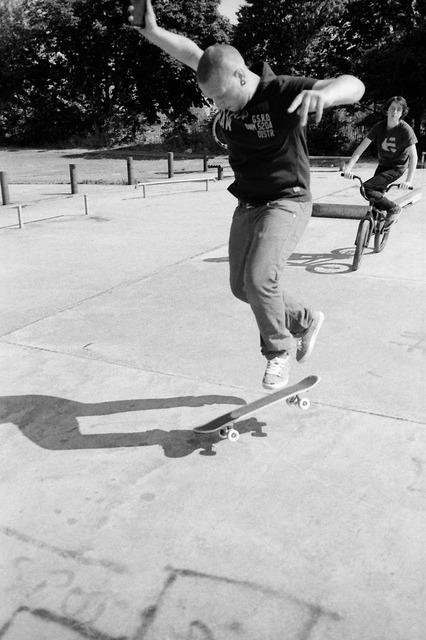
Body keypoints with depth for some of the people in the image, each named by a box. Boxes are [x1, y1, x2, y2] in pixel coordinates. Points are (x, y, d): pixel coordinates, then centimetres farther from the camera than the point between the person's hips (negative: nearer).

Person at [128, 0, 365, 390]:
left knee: (260, 277, -25)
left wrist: (323, 93, -52)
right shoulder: (227, 87, -2)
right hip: (247, 204, 8)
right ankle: (305, 321, 33)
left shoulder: (282, 93, -21)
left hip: (286, 203, -7)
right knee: (242, 286, 11)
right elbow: (192, 53, -4)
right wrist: (153, 32, -24)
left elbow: (354, 86, -28)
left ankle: (278, 353, 1)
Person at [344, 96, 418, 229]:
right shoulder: (379, 127, -8)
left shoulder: (405, 129, -20)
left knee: (367, 188, -21)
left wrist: (409, 181, -32)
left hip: (397, 168, -5)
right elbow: (362, 147, -11)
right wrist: (349, 168, -23)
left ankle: (394, 209, -6)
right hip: (382, 165, 6)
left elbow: (413, 155, -21)